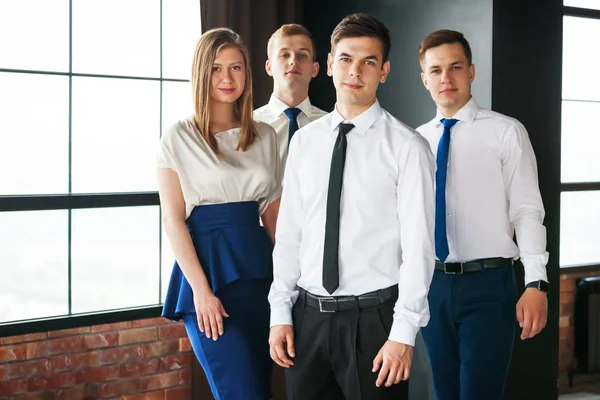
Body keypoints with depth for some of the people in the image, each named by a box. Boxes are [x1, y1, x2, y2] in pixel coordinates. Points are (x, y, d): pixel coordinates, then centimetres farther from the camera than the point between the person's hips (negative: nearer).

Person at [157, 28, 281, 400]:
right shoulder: (179, 137, -2)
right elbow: (173, 219, -6)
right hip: (207, 263, -5)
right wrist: (200, 289, -13)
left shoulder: (265, 135, 10)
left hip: (259, 265, 5)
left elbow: (273, 212, 13)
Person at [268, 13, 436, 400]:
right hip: (308, 314, 4)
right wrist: (280, 313, 4)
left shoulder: (407, 147, -7)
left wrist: (403, 333, -12)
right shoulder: (304, 141, 6)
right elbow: (288, 233, 7)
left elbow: (418, 247, -9)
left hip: (374, 317, -4)